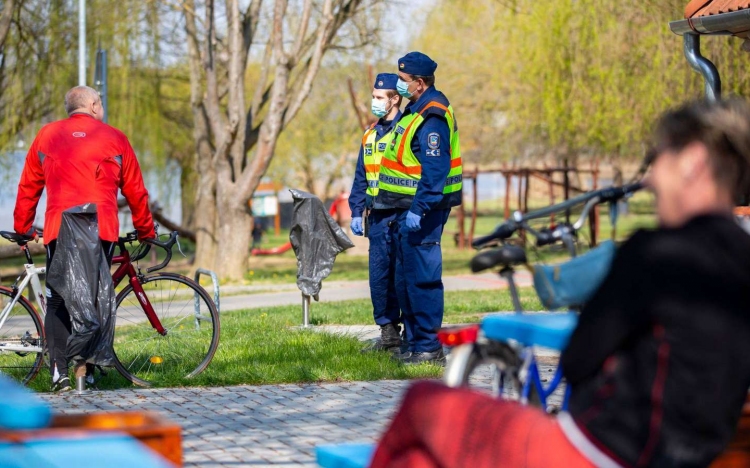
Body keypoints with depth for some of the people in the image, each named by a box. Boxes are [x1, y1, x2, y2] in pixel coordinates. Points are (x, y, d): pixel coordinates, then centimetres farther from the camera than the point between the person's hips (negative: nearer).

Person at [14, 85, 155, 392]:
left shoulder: (46, 136, 16)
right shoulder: (114, 138, 12)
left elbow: (28, 188, 18)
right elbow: (135, 192, 15)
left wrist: (22, 229, 28)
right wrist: (146, 232, 27)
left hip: (59, 229, 1)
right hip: (102, 229, -1)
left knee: (58, 301, 5)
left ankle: (60, 370, -6)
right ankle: (86, 361, -1)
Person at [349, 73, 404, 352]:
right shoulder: (370, 134, 16)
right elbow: (361, 177, 20)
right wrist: (356, 211, 13)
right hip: (378, 216, 7)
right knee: (379, 275, 6)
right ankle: (388, 333, 13)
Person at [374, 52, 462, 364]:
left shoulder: (432, 117, -18)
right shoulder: (416, 109, 15)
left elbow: (436, 170, -25)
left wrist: (418, 209, -28)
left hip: (422, 211, -11)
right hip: (409, 209, 11)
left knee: (422, 278, -8)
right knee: (405, 279, 15)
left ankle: (428, 348, -4)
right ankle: (414, 342, 22)